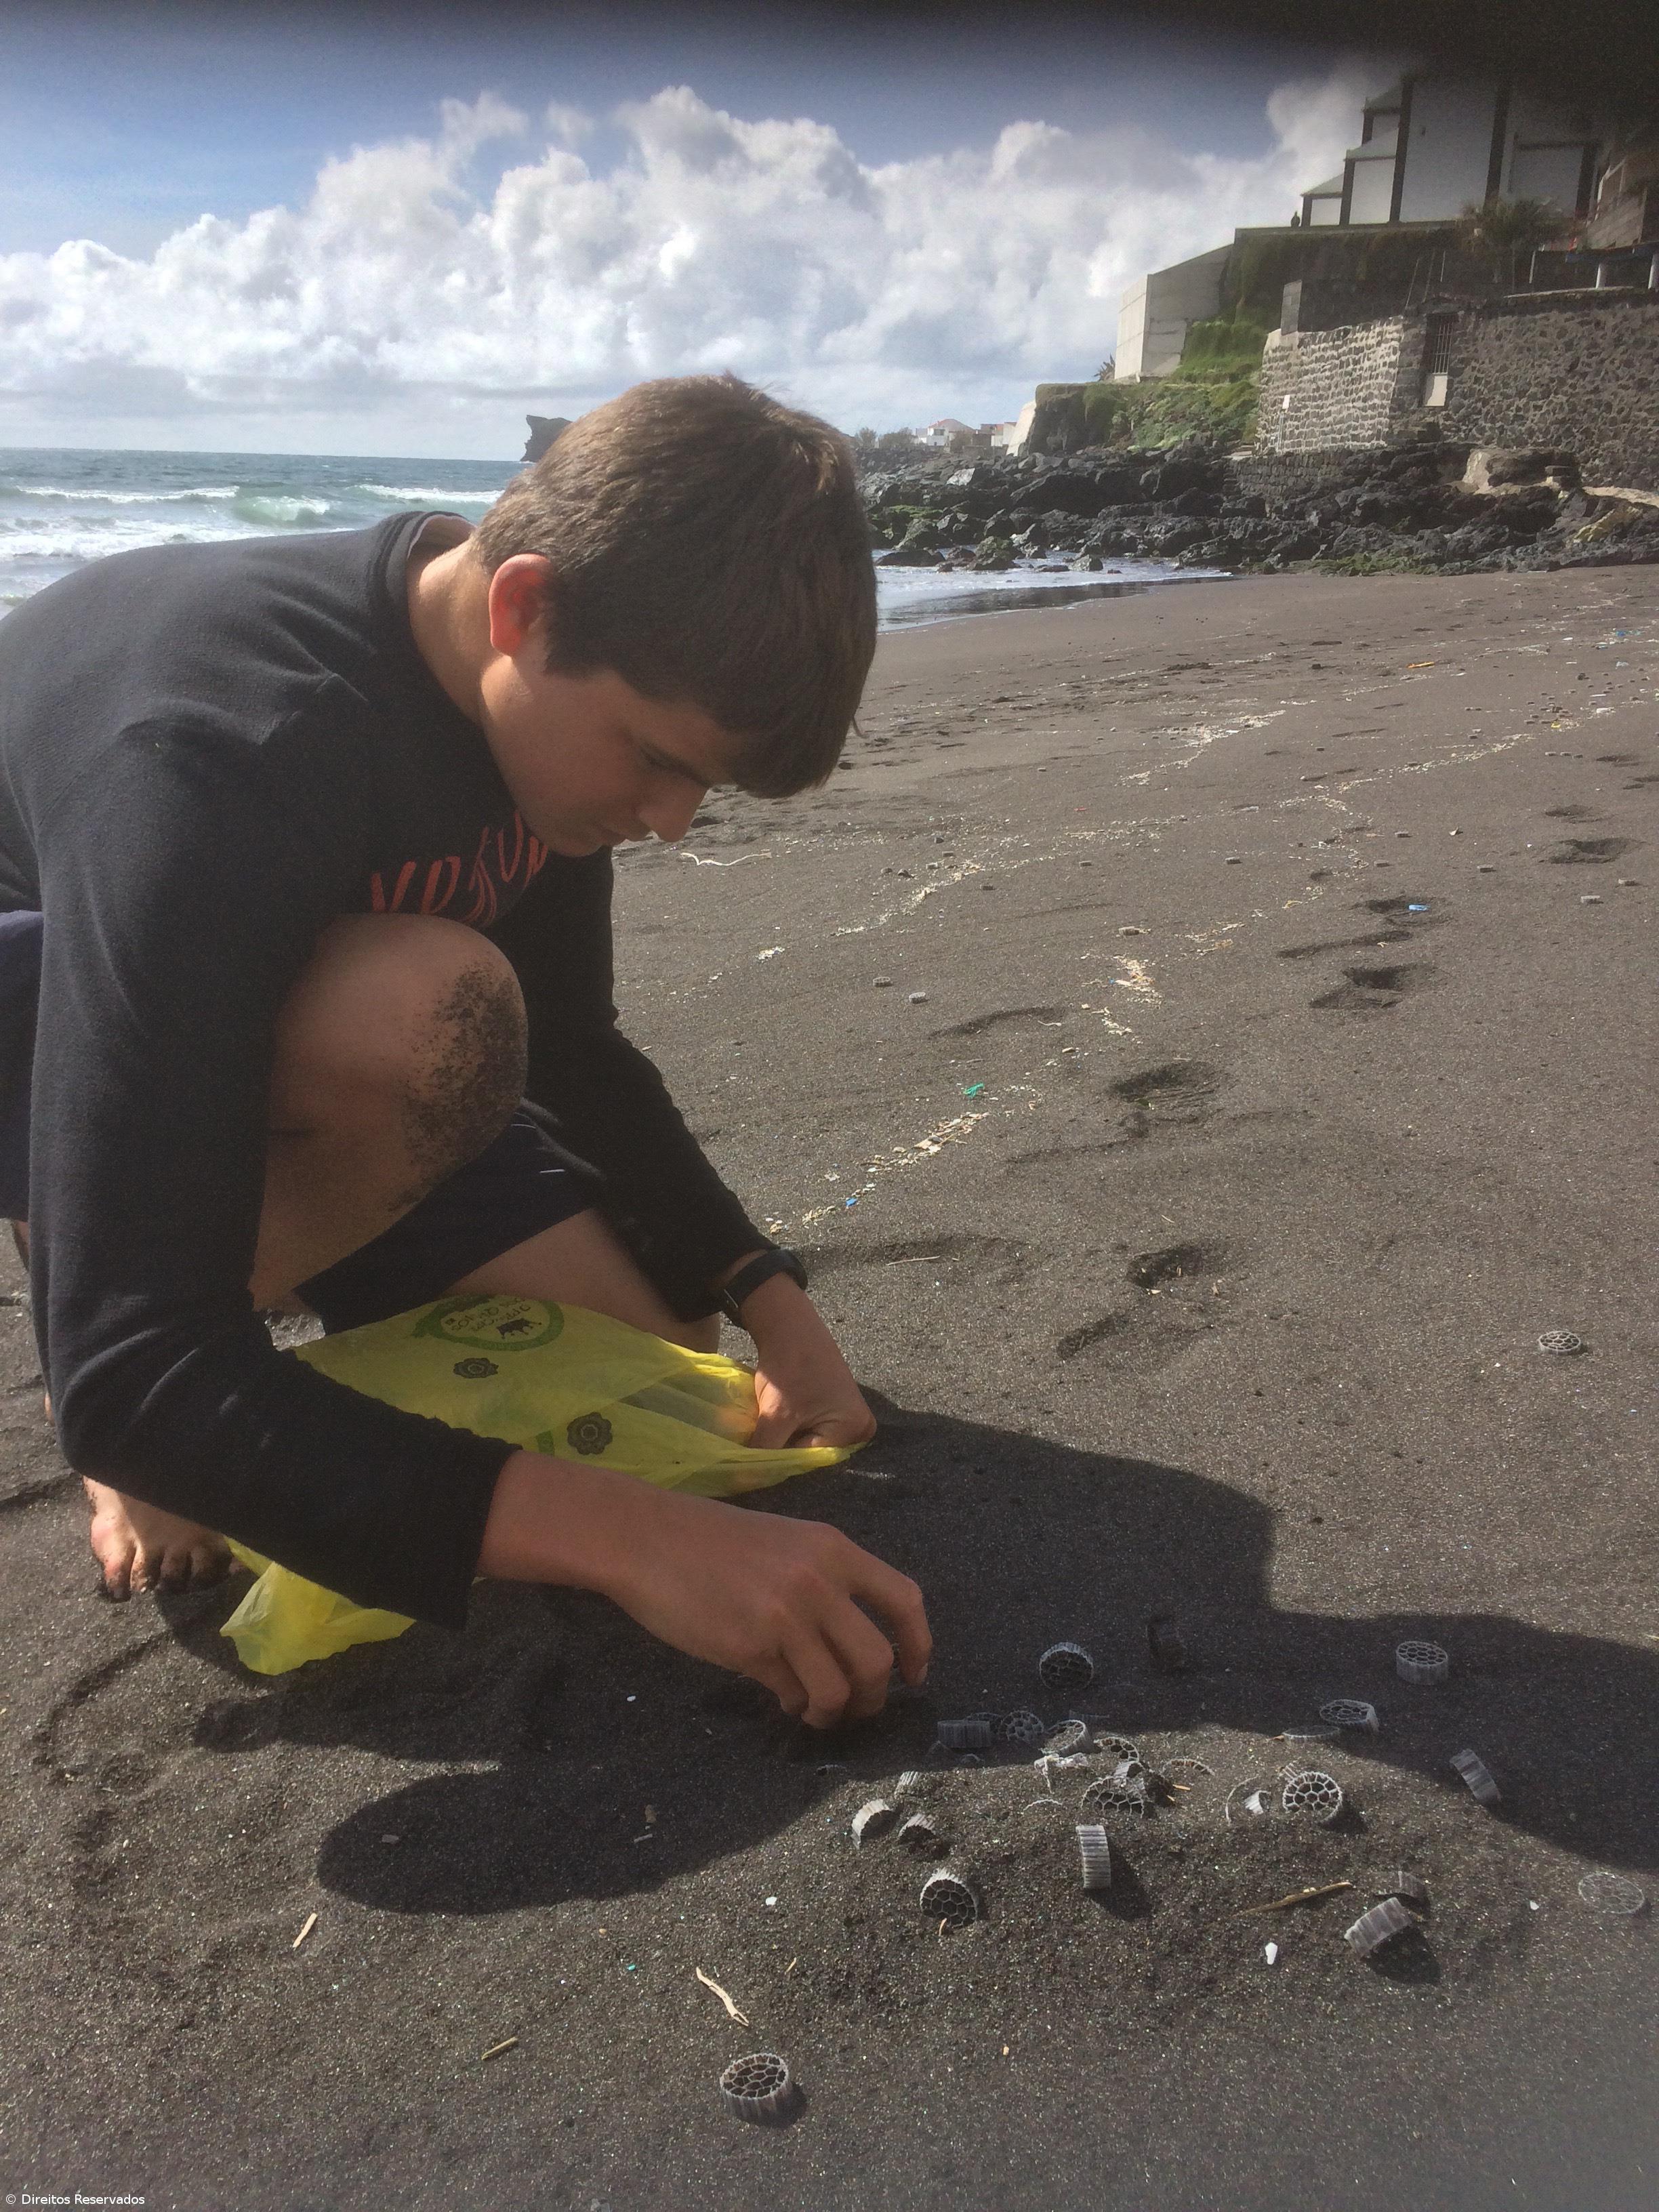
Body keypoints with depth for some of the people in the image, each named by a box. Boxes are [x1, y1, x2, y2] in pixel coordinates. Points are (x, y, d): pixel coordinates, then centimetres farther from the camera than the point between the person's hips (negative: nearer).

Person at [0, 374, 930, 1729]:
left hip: (257, 1043, 6)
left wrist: (770, 1300, -11)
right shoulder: (222, 749, -38)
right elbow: (132, 1376, -41)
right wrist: (637, 1540, -46)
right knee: (431, 1011, -38)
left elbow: (575, 1055, 1)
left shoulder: (547, 697, -14)